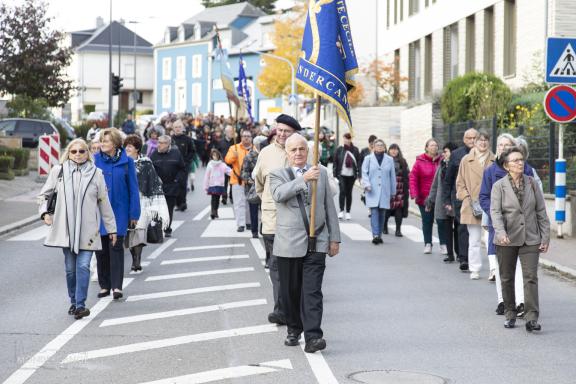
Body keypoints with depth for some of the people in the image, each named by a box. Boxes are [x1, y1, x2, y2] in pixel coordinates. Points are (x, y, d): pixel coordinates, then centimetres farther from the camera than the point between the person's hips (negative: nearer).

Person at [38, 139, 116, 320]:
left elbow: (104, 203, 8)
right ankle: (73, 302, 22)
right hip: (65, 228, 1)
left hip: (87, 230, -1)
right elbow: (44, 194, 16)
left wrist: (111, 228, 10)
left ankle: (80, 305, -10)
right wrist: (45, 212, 0)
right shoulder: (58, 171, 4)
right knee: (70, 268, 8)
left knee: (83, 266, -11)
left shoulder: (96, 174, 3)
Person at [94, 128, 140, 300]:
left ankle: (117, 286, -6)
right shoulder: (95, 160, 1)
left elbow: (133, 189, 1)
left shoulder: (126, 161, -2)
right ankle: (104, 285, 17)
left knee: (116, 247, -7)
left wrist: (134, 214, -2)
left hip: (119, 211, -2)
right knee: (101, 249, 7)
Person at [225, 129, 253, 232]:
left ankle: (249, 222, 23)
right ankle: (241, 224, -5)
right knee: (239, 203, -5)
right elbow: (228, 160, -8)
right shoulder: (234, 148, 6)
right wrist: (234, 156, -27)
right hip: (238, 180, -2)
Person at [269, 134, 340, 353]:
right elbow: (279, 194, -19)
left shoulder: (321, 173, 12)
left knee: (312, 292, -8)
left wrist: (334, 238, 10)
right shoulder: (278, 175, 4)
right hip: (289, 244, 0)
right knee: (290, 292, 9)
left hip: (316, 244, 0)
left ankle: (312, 337, -15)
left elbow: (329, 206, 14)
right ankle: (294, 330, 26)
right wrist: (304, 179, -28)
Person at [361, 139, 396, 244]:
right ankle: (375, 235, -19)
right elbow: (364, 173, 3)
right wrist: (366, 184, -14)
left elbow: (392, 176, 12)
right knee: (374, 212, -13)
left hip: (385, 191, 2)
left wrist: (393, 192, 12)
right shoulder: (368, 159, 5)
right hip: (372, 191, -2)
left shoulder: (389, 160, 9)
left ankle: (379, 235, 14)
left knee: (382, 213, 5)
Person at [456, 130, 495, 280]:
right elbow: (460, 183, 9)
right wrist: (469, 200, -3)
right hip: (472, 206, 1)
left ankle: (494, 269, -6)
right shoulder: (466, 160, 7)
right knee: (474, 240, 6)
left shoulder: (495, 161, 5)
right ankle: (474, 270, 13)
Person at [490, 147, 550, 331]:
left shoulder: (532, 183, 6)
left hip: (530, 239, 1)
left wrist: (545, 236, 3)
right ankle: (510, 314, 23)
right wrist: (500, 232, -28)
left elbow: (541, 211, 8)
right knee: (507, 279, 9)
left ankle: (531, 318, -12)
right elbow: (495, 211, -12)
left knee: (531, 277, -9)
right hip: (507, 240, -1)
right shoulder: (499, 186, -2)